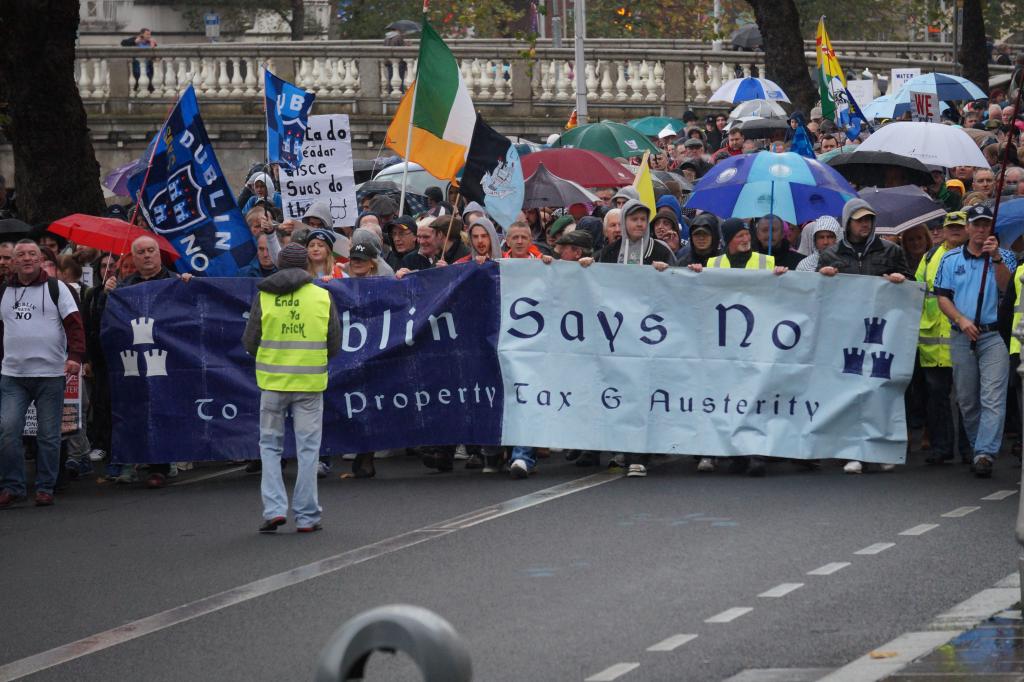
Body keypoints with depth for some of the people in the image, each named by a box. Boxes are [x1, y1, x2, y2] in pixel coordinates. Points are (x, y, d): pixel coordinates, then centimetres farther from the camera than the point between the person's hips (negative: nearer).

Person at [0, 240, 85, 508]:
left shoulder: (56, 288, 1)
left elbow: (74, 323, -5)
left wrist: (75, 355, -17)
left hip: (50, 374, -2)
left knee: (48, 435, 1)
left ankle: (45, 488, 11)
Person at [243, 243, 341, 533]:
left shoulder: (264, 297, -2)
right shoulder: (323, 297, 1)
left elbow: (249, 342, 0)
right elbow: (335, 345, 4)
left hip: (273, 380, 0)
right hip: (310, 381, 0)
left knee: (270, 445, 11)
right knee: (307, 449, 7)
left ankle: (274, 509, -2)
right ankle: (306, 516, 7)